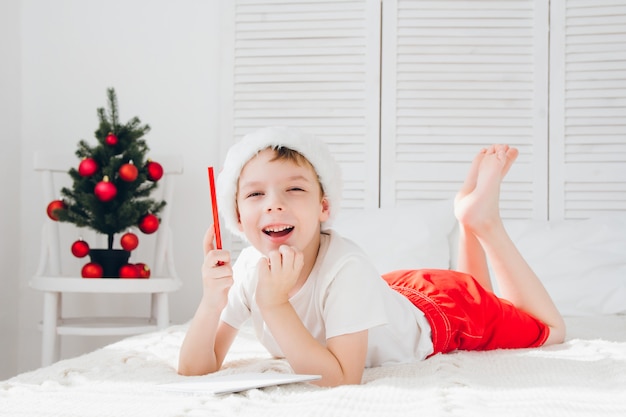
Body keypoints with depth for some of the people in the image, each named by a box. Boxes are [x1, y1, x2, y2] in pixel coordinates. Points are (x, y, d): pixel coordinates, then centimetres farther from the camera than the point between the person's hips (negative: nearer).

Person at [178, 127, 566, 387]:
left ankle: (482, 220, 23)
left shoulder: (344, 266, -42)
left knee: (548, 330, 21)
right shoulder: (250, 268, -27)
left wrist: (275, 303, -49)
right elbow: (195, 370, -23)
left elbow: (340, 379, -43)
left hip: (442, 312, -5)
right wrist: (211, 302, -41)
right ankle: (472, 221, 38)